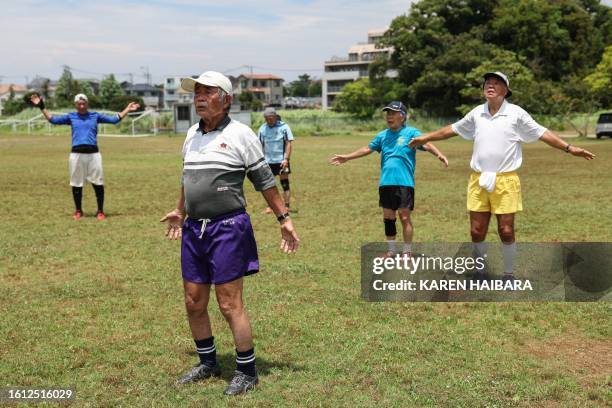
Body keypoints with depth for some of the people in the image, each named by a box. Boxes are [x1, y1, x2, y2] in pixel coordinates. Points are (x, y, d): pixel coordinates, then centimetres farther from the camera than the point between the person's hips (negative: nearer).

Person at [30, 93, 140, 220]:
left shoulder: (95, 116, 13)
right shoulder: (71, 116, 13)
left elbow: (114, 119, 11)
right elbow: (53, 119, 8)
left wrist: (127, 109, 7)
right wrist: (42, 107, 3)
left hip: (93, 153, 0)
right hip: (76, 154, 0)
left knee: (98, 183, -2)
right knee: (76, 184, 6)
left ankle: (100, 211, 7)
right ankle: (78, 211, 19)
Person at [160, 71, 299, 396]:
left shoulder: (240, 134, -7)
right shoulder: (192, 135, 12)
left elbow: (265, 180, -3)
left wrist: (284, 219, -4)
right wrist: (180, 212, 36)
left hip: (228, 228, -6)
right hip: (194, 228, 7)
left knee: (229, 305, -3)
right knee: (193, 303, 11)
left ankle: (247, 372, 12)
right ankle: (208, 363, 30)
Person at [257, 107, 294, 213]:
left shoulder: (284, 127, -4)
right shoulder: (262, 129, 5)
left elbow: (288, 144, -5)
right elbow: (260, 145, 10)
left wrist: (286, 159, -13)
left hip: (281, 161, -3)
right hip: (268, 161, 3)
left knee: (284, 183, -1)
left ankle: (286, 206, 5)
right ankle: (270, 206, 14)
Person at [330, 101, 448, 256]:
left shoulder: (411, 133, -4)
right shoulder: (383, 135, 12)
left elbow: (427, 144, -17)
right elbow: (367, 149, 22)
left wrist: (439, 155, -35)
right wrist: (347, 157, 25)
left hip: (404, 183, -5)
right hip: (386, 183, 5)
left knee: (405, 217, -2)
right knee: (388, 217, 11)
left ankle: (408, 252, 10)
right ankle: (391, 250, 25)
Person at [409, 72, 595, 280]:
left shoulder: (516, 113, -1)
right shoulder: (477, 113, 9)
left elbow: (542, 133, -1)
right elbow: (453, 129, 21)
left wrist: (570, 148, -9)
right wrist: (426, 137, 24)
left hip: (505, 181, -3)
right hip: (478, 180, 3)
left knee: (506, 231, -2)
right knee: (477, 232, 3)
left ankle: (508, 274, 16)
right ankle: (481, 272, 21)